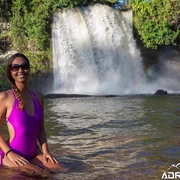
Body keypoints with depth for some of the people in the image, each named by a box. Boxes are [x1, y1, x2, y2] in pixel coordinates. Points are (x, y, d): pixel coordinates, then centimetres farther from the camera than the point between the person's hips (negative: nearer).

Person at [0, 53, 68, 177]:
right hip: (11, 156, -6)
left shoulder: (38, 97, 7)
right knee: (42, 175, -26)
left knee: (64, 172, -10)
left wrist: (45, 151, -2)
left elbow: (40, 128, 11)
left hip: (34, 155, 6)